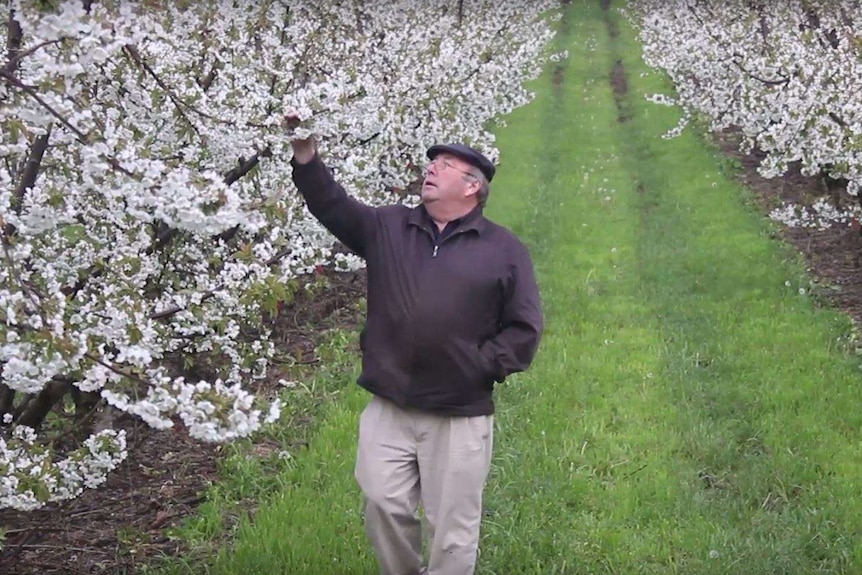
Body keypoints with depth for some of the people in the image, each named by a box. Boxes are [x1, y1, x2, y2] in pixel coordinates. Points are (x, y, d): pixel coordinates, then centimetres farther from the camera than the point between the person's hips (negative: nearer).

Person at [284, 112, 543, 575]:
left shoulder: (504, 250, 1)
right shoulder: (386, 227, 10)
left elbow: (525, 328, 1)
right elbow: (332, 206, 0)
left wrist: (483, 366, -8)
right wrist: (306, 155, -11)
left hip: (461, 417, -2)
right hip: (387, 409, 2)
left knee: (451, 529, 4)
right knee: (384, 507, 2)